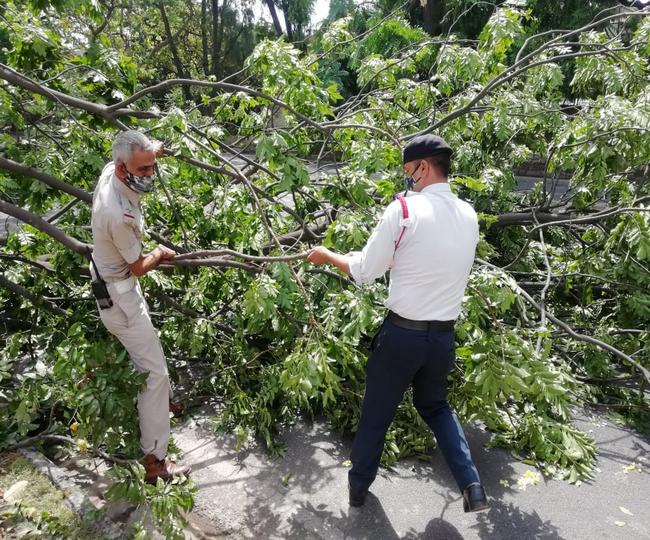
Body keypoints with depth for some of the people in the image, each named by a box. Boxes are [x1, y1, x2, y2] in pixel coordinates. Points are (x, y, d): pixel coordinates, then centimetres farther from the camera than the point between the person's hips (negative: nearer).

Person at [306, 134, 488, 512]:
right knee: (436, 406, 28)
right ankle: (472, 486, 19)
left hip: (402, 334, -5)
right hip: (444, 336, 5)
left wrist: (327, 256, 6)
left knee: (376, 413, 16)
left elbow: (363, 273, -10)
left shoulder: (403, 210, -16)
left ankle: (358, 487, 36)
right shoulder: (469, 216, 1)